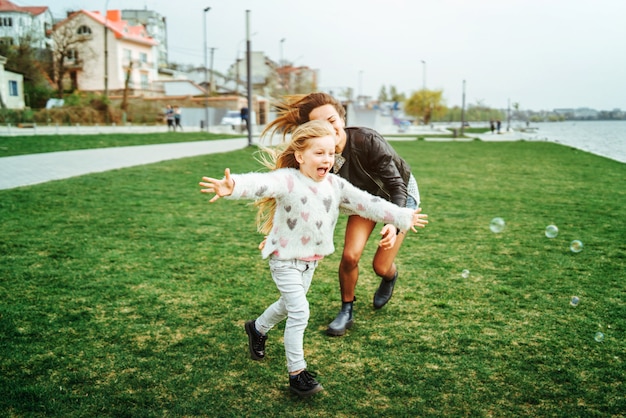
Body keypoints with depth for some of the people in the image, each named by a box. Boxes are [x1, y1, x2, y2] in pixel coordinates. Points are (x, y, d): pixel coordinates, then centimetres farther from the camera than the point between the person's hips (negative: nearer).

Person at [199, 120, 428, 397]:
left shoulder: (335, 185, -2)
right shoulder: (288, 180, -23)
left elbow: (367, 203, 4)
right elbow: (261, 183, -43)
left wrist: (403, 217, 7)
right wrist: (233, 187, -64)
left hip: (312, 259, 7)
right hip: (285, 260, -7)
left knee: (289, 305, 24)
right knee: (299, 312, -11)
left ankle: (258, 328, 53)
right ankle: (297, 373, 2)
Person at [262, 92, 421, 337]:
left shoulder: (367, 141, -38)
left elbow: (396, 185, -36)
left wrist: (394, 223, -53)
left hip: (400, 193, -3)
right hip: (365, 196, 3)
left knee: (381, 266, -3)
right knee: (350, 256, -13)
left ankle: (390, 278, 37)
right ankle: (346, 312, 13)